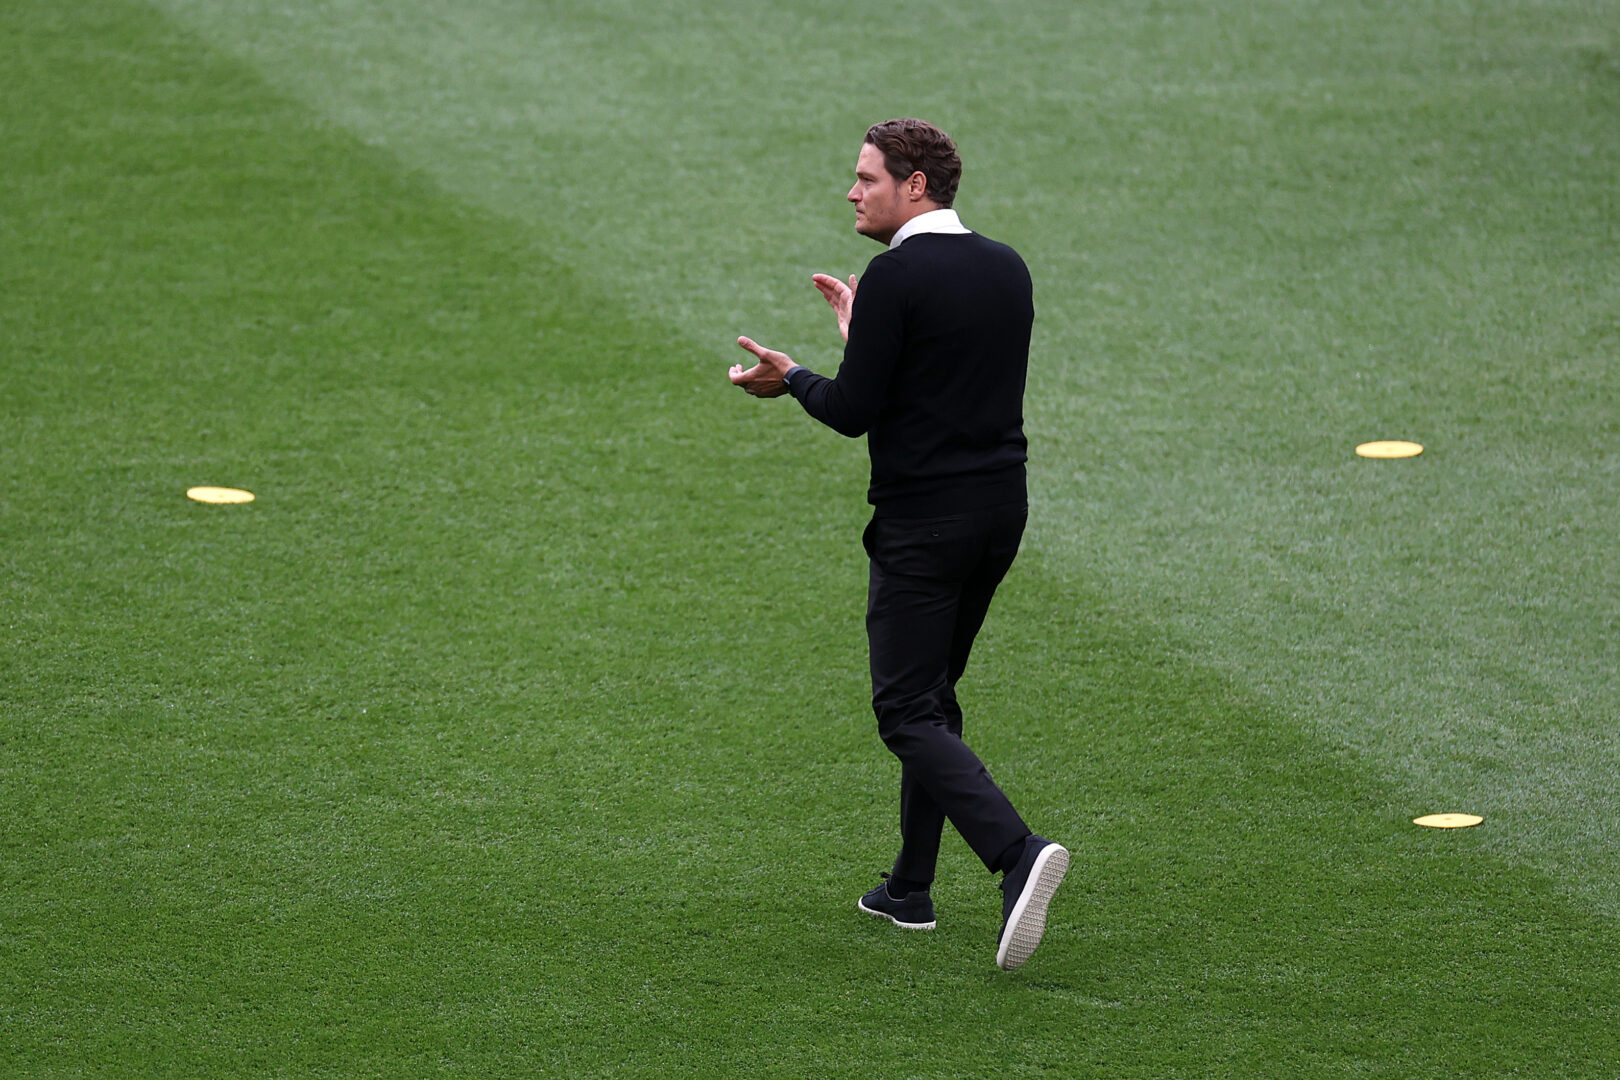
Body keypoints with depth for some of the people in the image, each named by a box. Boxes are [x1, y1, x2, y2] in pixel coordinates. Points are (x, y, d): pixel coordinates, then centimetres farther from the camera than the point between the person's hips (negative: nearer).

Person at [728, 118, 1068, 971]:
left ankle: (1018, 855, -28)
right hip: (1002, 506, 8)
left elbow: (854, 412, -14)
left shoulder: (896, 275, -14)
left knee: (909, 714, -7)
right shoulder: (1006, 269, 10)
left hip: (924, 521, -8)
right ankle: (911, 889, 25)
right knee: (934, 693, 21)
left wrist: (792, 379, 5)